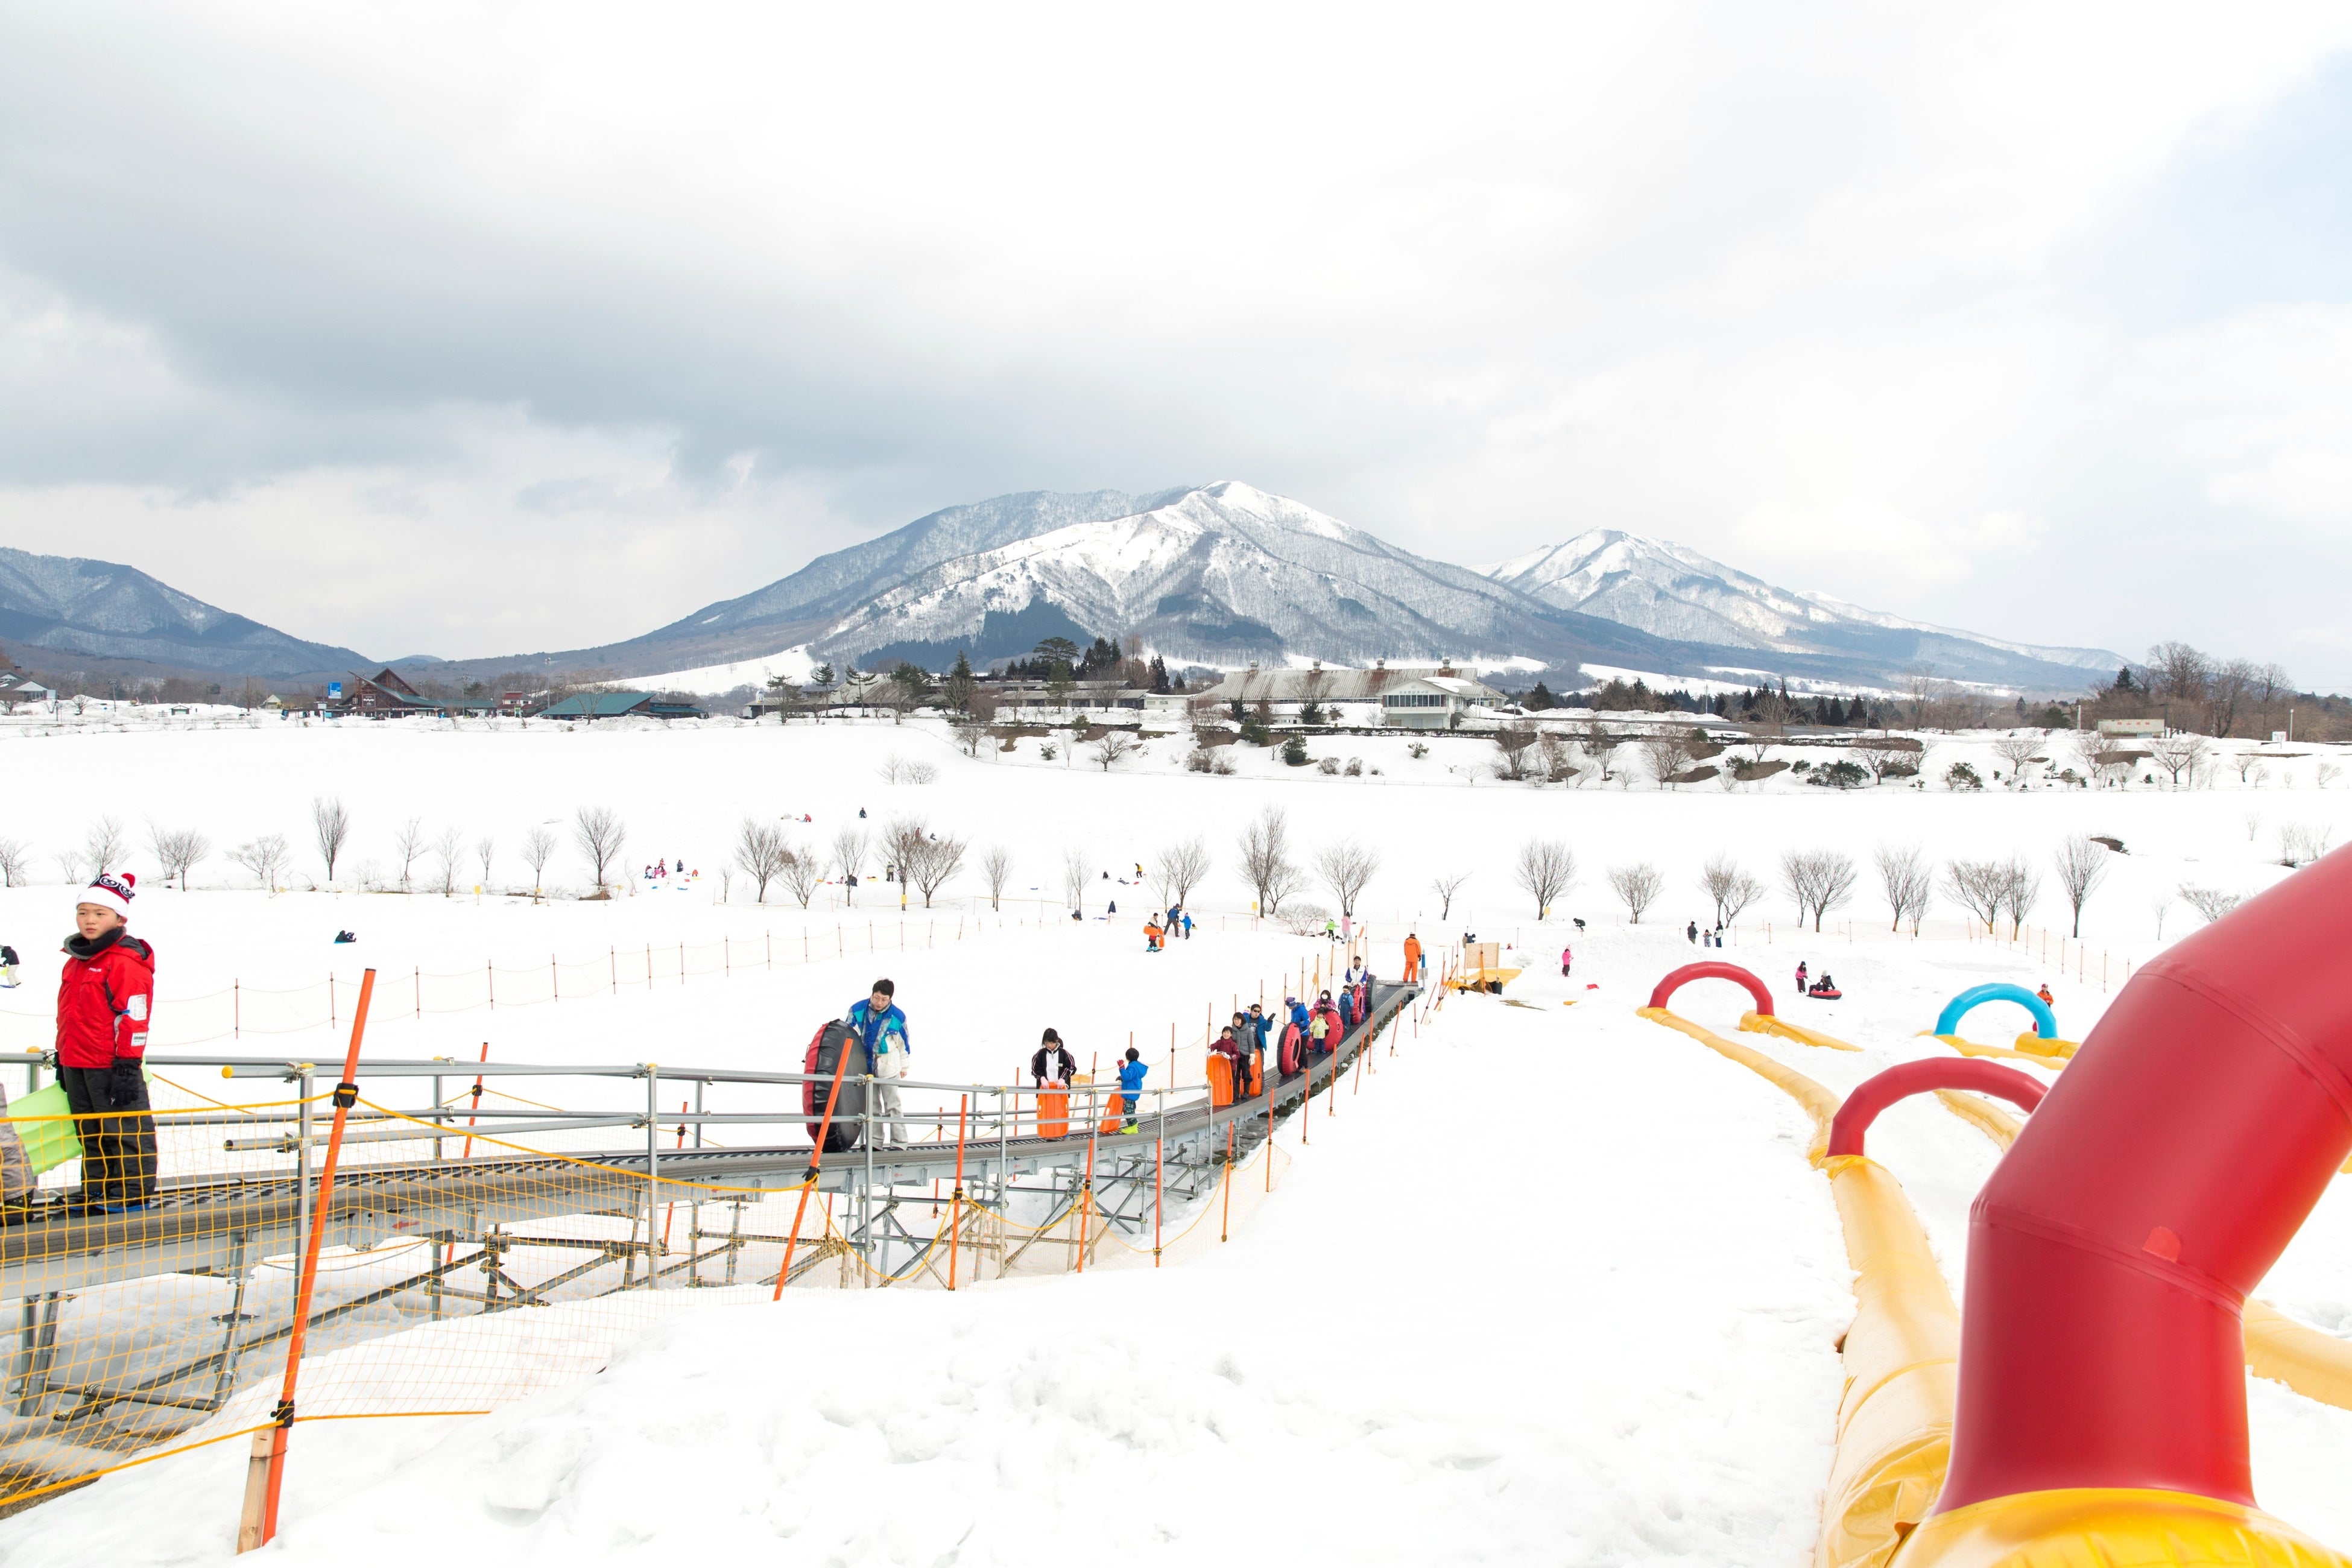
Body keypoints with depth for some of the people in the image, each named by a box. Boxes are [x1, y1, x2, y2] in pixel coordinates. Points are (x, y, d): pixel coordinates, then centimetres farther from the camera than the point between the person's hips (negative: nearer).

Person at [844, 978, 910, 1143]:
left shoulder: (898, 1017, -12)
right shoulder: (857, 1010, -11)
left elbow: (903, 1043, 1)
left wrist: (904, 1066, 8)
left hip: (888, 1066, -3)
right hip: (865, 1064, 3)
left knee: (892, 1104, -4)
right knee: (871, 1105, 10)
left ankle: (899, 1141, -2)